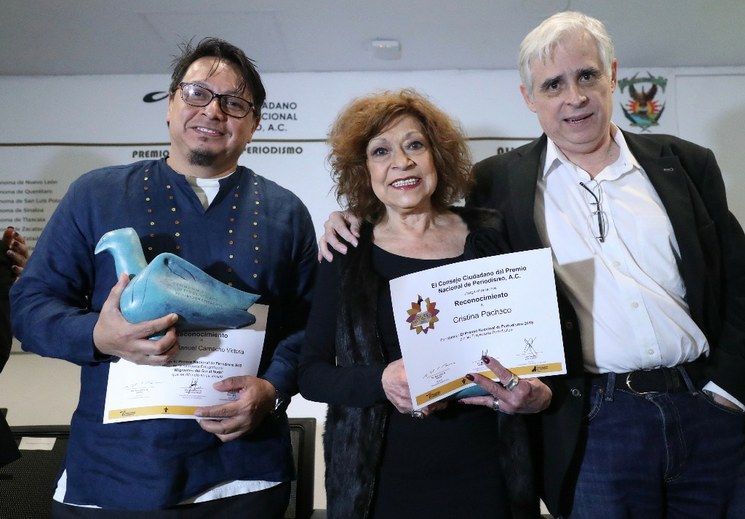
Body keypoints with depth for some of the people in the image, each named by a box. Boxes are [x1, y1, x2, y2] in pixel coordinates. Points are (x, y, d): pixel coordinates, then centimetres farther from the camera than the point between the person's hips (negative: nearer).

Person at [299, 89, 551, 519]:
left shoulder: (488, 236, -1)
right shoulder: (348, 254, -3)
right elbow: (312, 373, -2)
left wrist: (538, 392, -12)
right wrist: (381, 381, -20)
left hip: (484, 473, 1)